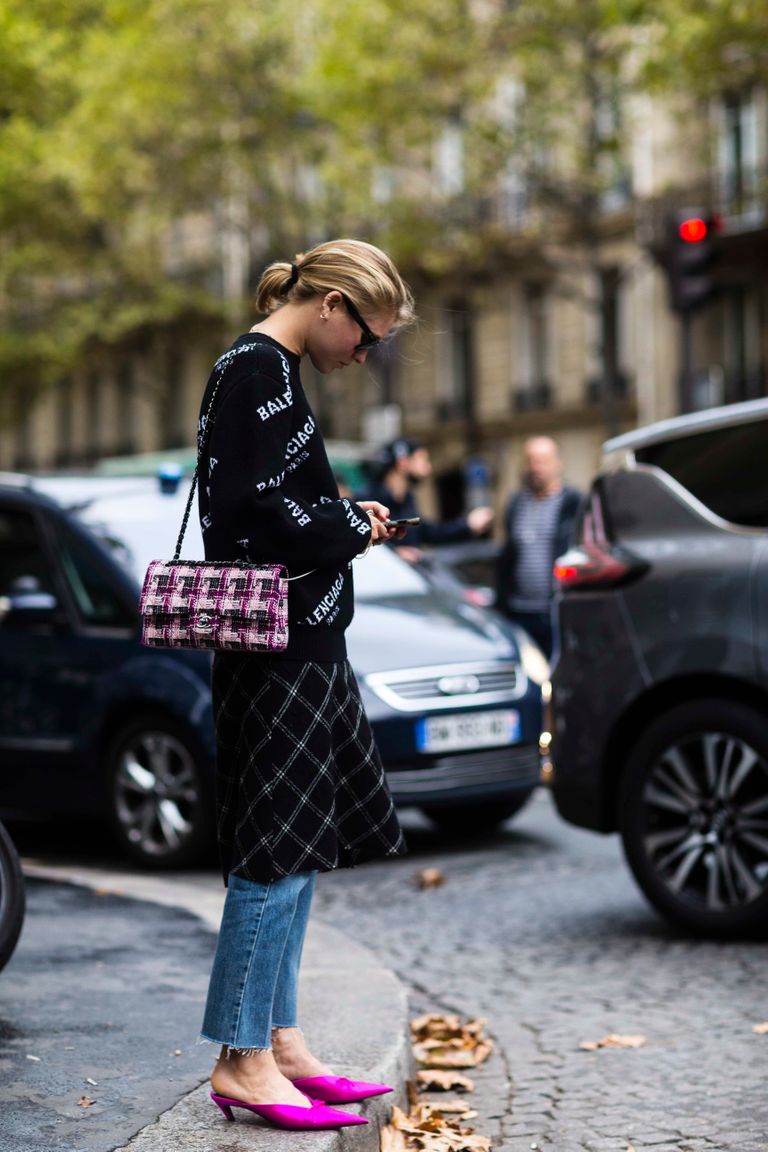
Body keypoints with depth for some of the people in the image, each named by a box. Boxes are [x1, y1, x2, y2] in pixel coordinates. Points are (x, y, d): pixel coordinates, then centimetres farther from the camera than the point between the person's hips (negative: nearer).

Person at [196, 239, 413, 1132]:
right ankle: (241, 1060, 1)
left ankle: (277, 1039, 20)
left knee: (296, 849, 13)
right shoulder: (257, 371, -13)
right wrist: (355, 529, -7)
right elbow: (264, 516, -21)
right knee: (275, 849, -6)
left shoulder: (266, 372, 18)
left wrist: (345, 516, 7)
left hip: (299, 647, 10)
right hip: (276, 649, -10)